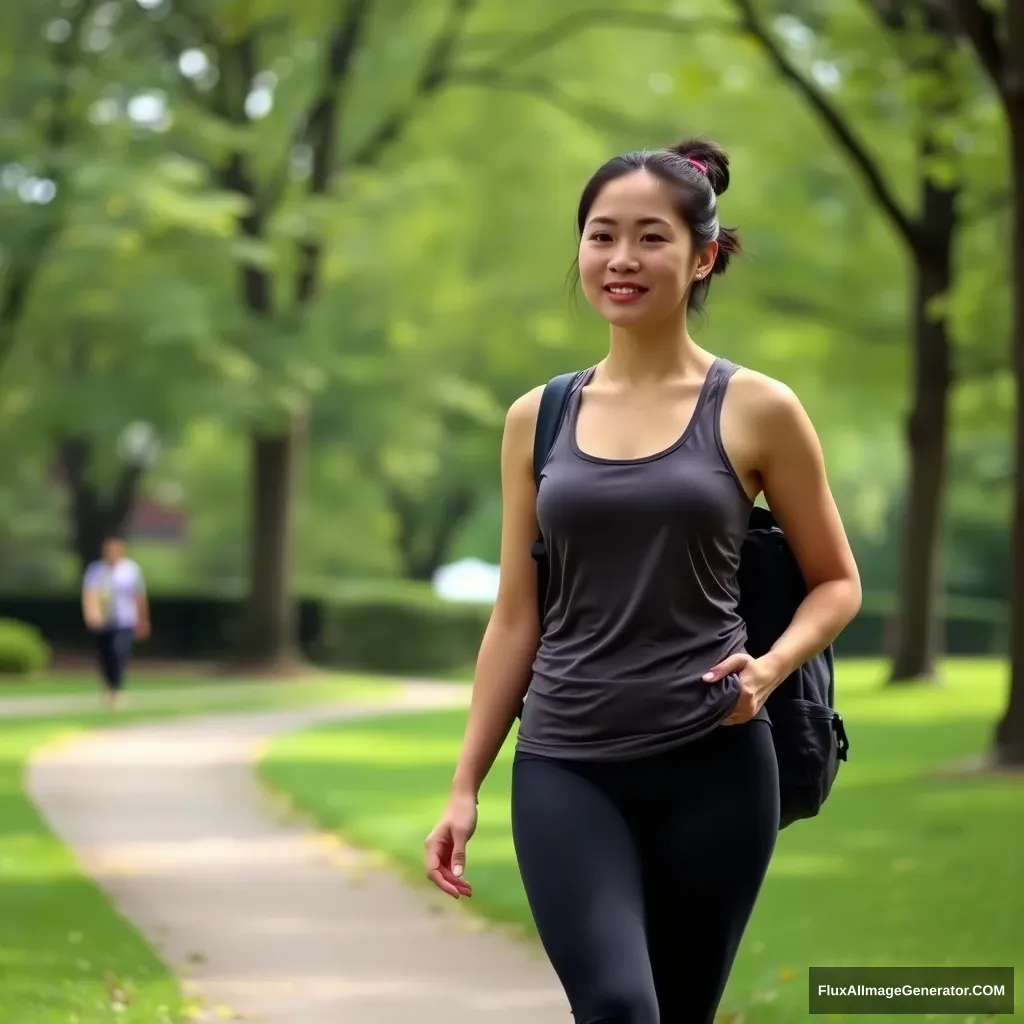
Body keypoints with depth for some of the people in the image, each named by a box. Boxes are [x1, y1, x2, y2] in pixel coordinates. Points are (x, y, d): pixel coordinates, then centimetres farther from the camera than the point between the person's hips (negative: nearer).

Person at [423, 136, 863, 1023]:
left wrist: (772, 665, -13)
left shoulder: (757, 411, -1)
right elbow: (516, 617, 11)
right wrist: (465, 785, 8)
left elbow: (837, 583, 7)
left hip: (711, 766, -1)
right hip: (565, 768, 1)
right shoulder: (538, 418, 7)